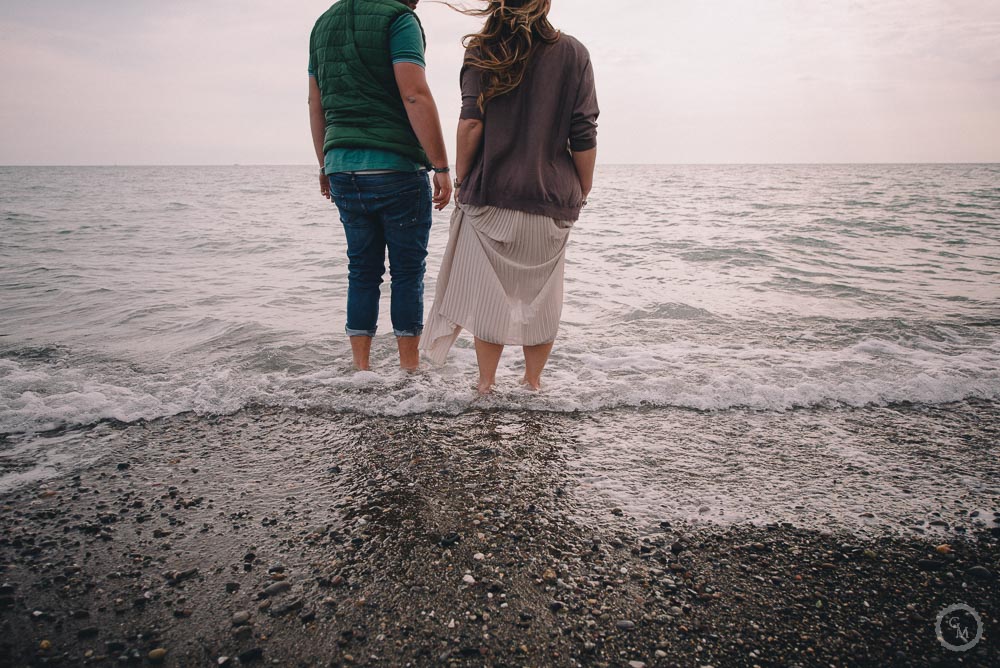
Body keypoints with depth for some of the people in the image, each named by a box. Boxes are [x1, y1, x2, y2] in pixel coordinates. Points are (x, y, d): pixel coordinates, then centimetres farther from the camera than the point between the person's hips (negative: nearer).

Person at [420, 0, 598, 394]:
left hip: (490, 195, -1)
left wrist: (461, 178, 1)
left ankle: (486, 383, 14)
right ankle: (533, 381, 21)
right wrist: (582, 192, 10)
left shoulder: (482, 50, 2)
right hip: (551, 200, 1)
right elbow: (584, 136, 1)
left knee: (489, 292, 8)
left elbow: (471, 122, -9)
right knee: (540, 295, 12)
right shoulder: (572, 53, 5)